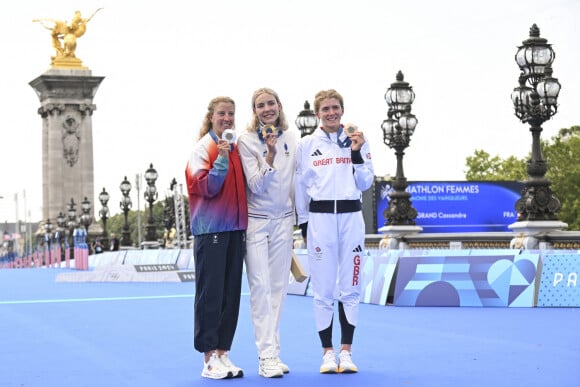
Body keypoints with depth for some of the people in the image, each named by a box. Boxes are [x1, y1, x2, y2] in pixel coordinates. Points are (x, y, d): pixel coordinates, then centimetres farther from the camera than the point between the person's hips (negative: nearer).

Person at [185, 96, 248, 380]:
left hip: (236, 228, 7)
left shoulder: (237, 148, 13)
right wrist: (221, 159, -24)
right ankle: (209, 359, 1)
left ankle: (223, 353, 15)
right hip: (210, 228, -6)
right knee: (210, 294, -3)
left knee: (231, 294, 8)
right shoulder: (202, 148, -5)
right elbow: (205, 187, -15)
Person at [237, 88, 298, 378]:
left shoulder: (291, 138, 6)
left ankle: (273, 353, 12)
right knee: (260, 287, -7)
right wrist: (270, 155, -26)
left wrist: (299, 216, 14)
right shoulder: (246, 140, -7)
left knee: (278, 287, 6)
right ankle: (266, 356, -7)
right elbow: (256, 185, -13)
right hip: (256, 220, -4)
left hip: (284, 220, 4)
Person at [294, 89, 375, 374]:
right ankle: (327, 352, 7)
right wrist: (304, 226, 6)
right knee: (323, 290, 0)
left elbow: (365, 183, 3)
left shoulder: (357, 141, 7)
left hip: (351, 217, 1)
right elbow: (300, 187, 8)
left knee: (350, 289, 2)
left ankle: (346, 351, 9)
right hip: (319, 218, -1)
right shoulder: (306, 145, 5)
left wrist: (356, 153, -10)